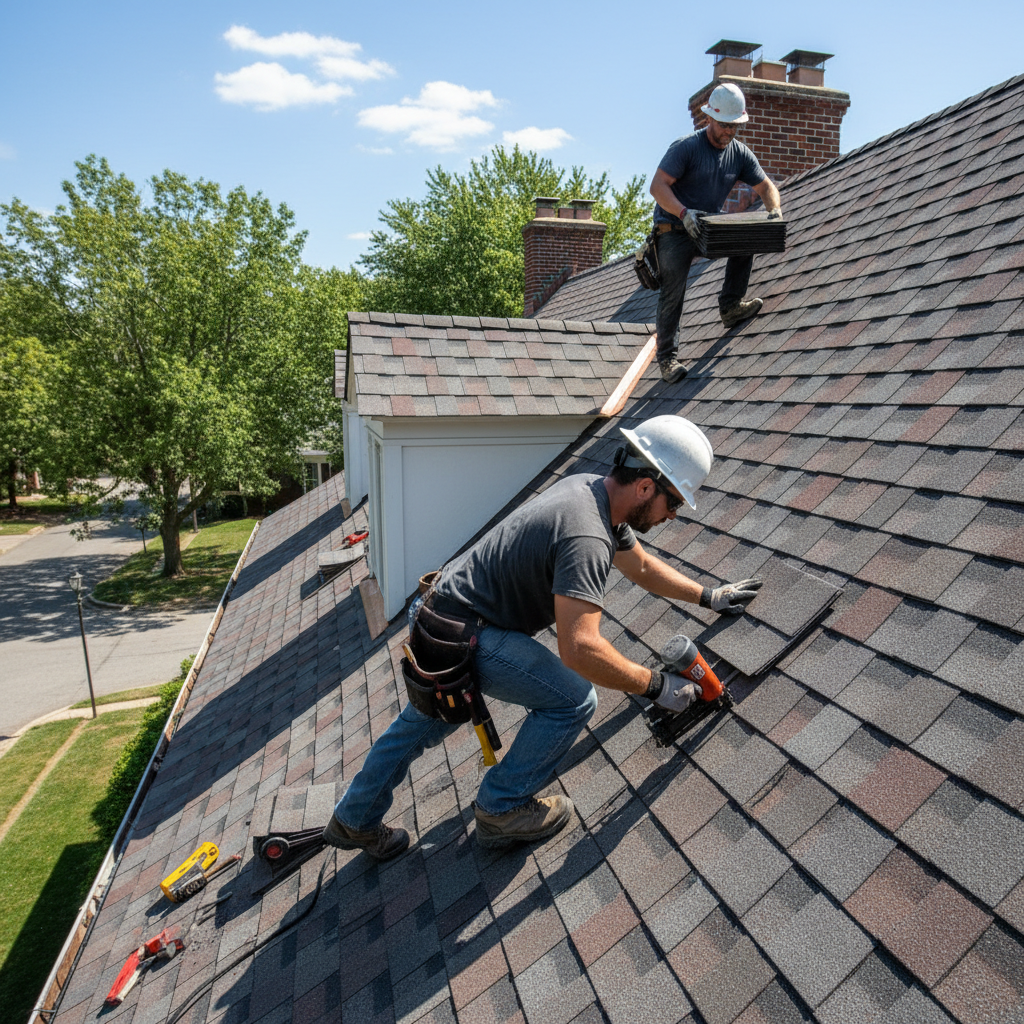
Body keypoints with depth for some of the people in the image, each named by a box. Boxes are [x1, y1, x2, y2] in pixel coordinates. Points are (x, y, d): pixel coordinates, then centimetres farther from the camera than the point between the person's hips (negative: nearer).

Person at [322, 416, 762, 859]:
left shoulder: (590, 487, 0)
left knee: (425, 719, 26)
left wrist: (709, 596, 17)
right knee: (573, 701, -7)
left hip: (444, 607, 10)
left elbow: (641, 566, 15)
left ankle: (354, 821, 45)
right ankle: (501, 808, 12)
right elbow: (580, 649, -39)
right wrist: (656, 686, -26)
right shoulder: (586, 538, -31)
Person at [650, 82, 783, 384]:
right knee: (673, 292, -14)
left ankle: (730, 305, -1)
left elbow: (766, 187, 7)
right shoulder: (686, 147, -13)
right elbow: (658, 186, -22)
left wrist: (775, 210, -16)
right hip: (674, 231, -6)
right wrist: (683, 212, -37)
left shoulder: (740, 153, 4)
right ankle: (667, 357, -7)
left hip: (707, 227, 6)